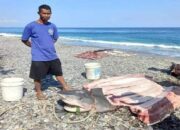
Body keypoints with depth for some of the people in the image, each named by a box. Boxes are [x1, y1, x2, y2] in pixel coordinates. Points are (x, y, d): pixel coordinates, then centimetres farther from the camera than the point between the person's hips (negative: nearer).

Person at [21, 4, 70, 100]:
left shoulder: (52, 26, 3)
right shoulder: (31, 26, -10)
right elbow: (24, 40, 0)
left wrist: (48, 45, 9)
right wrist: (35, 47, 1)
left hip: (53, 56, 4)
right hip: (38, 58, -4)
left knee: (59, 73, 16)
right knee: (38, 77, 8)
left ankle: (65, 88, 32)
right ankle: (39, 92, 30)